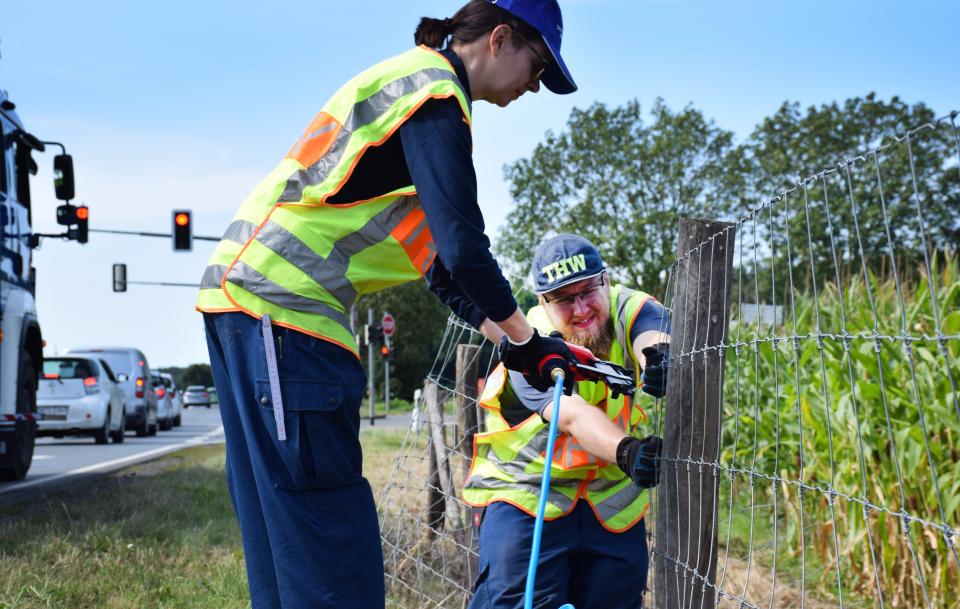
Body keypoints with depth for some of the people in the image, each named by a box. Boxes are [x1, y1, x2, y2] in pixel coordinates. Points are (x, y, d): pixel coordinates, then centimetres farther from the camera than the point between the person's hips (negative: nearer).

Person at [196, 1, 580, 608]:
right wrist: (526, 340, -1)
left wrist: (506, 338, 20)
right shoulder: (435, 87, -8)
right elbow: (464, 250, -15)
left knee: (283, 547, 13)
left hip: (244, 295, 11)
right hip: (283, 308, -11)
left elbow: (440, 256, 26)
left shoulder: (408, 79, 24)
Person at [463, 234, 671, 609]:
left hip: (614, 500, 3)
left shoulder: (628, 308, -9)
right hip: (528, 490, -3)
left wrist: (657, 354, -58)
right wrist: (626, 451, -53)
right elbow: (572, 416, -34)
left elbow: (651, 332, -33)